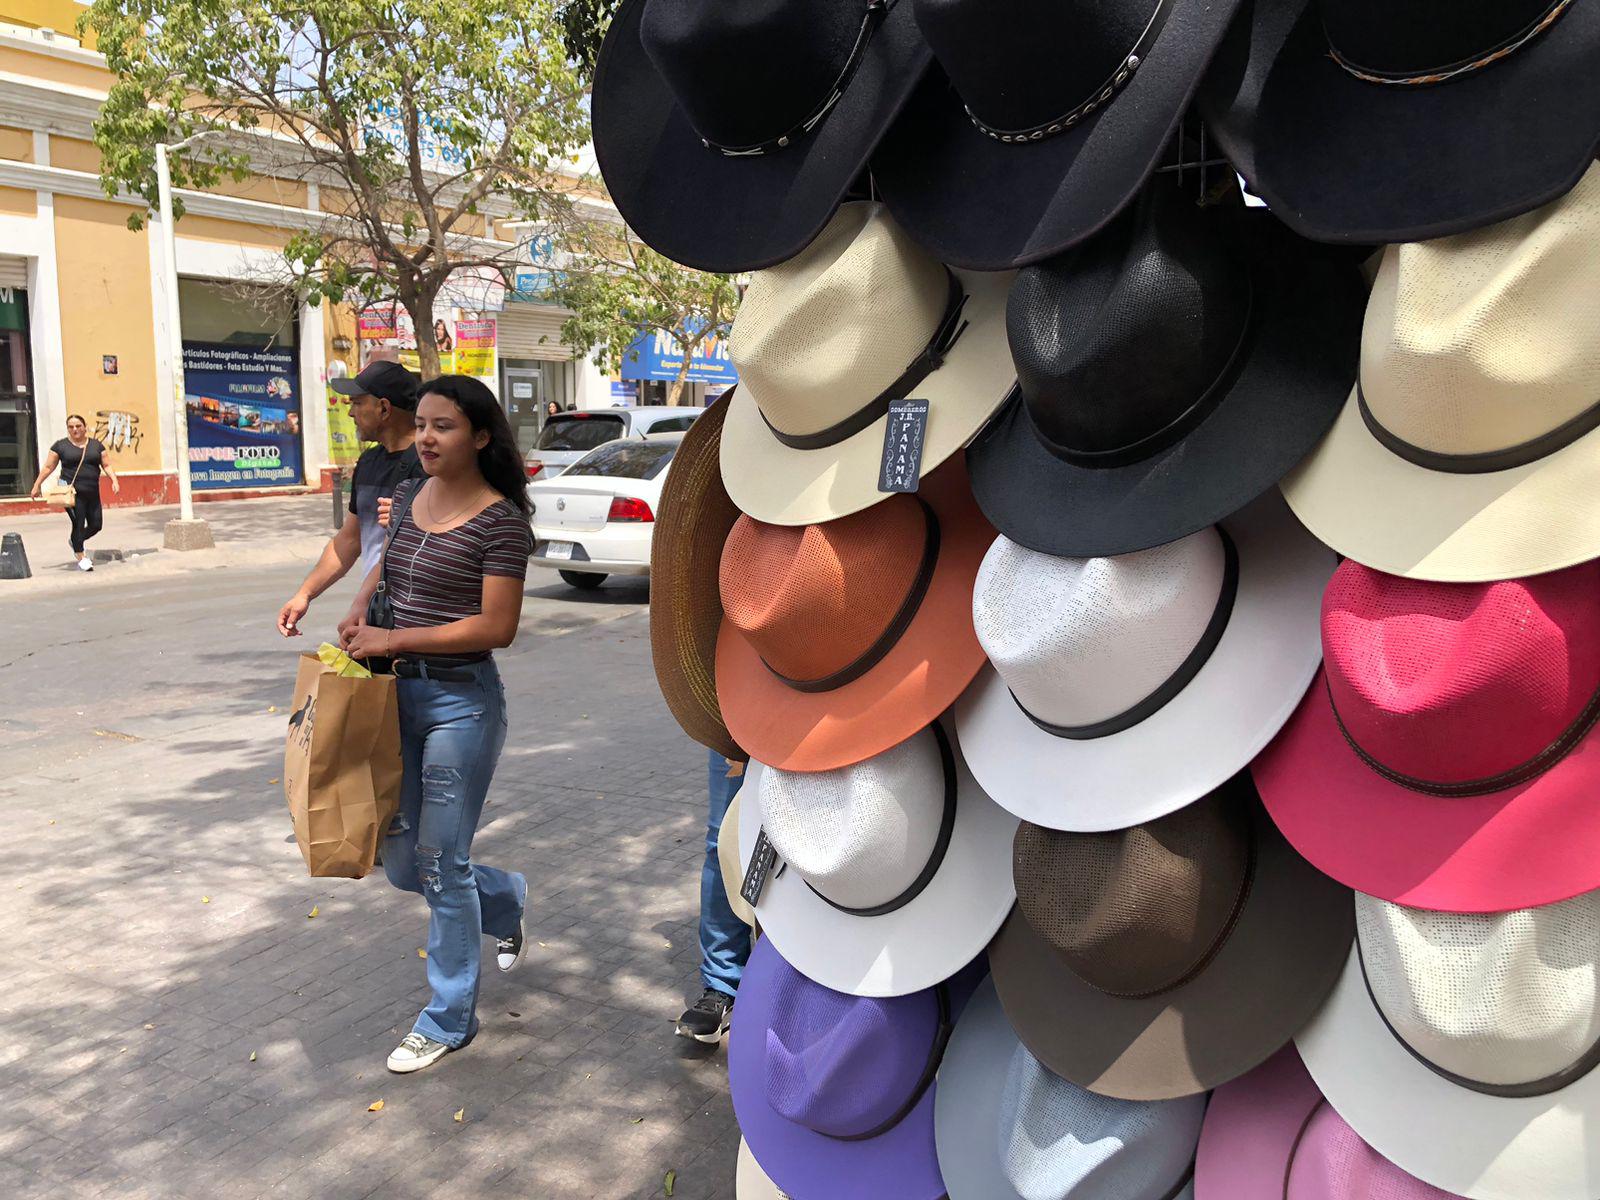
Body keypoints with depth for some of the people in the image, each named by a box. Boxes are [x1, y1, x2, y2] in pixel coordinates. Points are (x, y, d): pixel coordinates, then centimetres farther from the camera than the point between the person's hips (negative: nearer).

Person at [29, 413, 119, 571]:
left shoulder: (96, 444, 10)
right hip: (71, 491, -4)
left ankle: (75, 540, 32)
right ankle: (81, 557, 6)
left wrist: (114, 481, -3)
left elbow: (106, 465, 11)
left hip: (92, 492, 4)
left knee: (96, 525, 4)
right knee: (79, 523, -7)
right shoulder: (61, 445, 2)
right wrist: (37, 485, 5)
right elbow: (48, 467, 6)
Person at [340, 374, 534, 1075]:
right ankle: (507, 899, 43)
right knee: (401, 860, 14)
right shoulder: (407, 497, 7)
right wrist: (359, 612, 4)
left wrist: (393, 640, -18)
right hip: (398, 695, 7)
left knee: (441, 863, 3)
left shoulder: (500, 519, -14)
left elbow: (497, 627, -18)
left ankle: (449, 1019, 22)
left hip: (461, 701, -7)